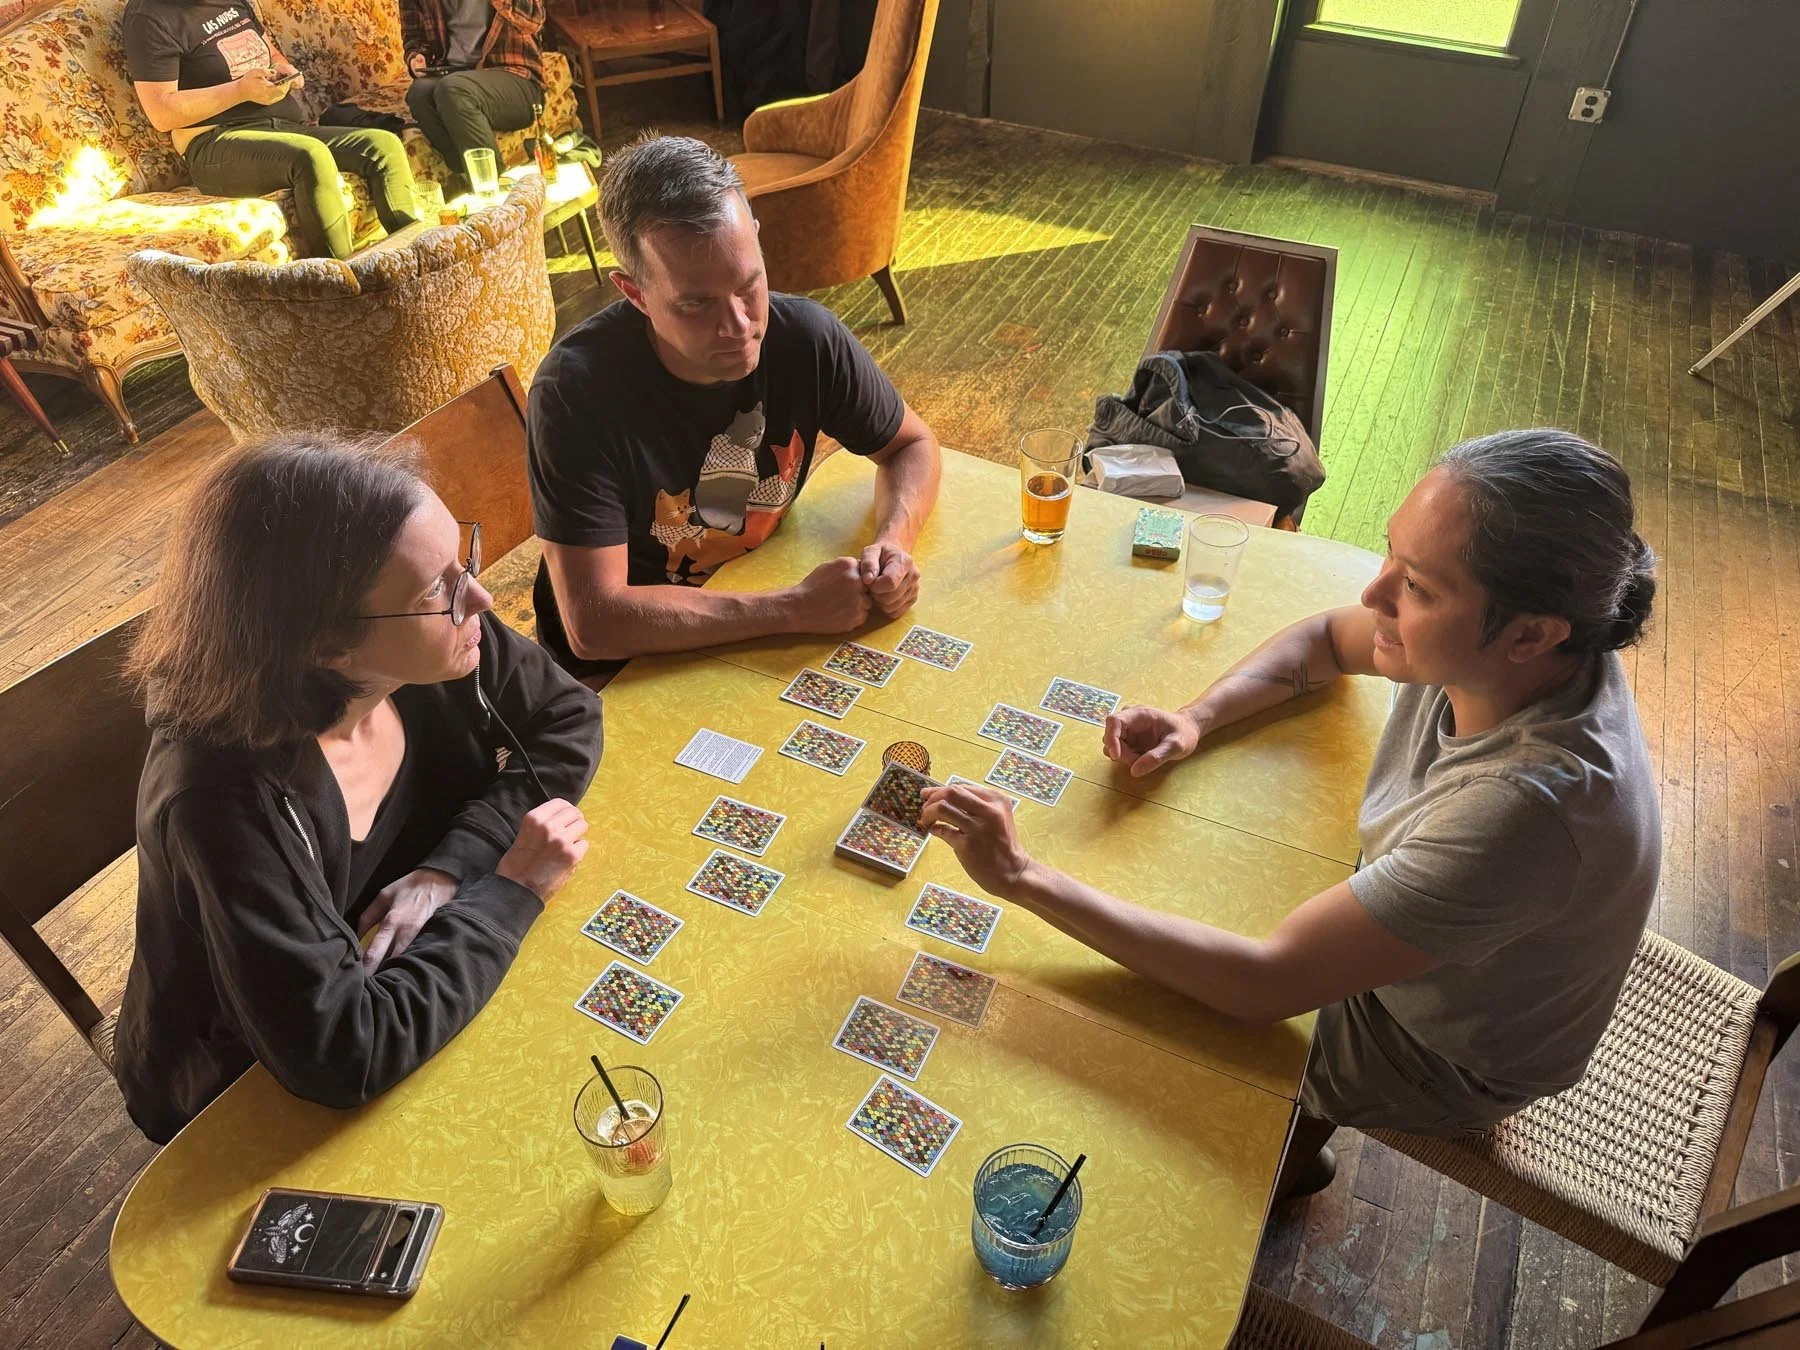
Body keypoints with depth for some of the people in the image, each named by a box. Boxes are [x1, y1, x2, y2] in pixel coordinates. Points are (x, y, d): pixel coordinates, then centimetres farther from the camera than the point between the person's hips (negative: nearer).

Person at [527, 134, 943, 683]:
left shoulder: (805, 336, -15)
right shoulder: (577, 388, -27)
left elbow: (913, 445, 2)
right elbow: (594, 623, -30)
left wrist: (893, 544, -19)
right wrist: (795, 609, -31)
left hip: (758, 628, 5)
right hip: (618, 664, -4)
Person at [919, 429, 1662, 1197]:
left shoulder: (1525, 806, -45)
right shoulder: (1478, 645, -24)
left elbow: (1268, 985, -43)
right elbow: (1328, 638, -1)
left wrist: (1023, 878, -43)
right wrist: (1193, 721, -19)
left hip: (1441, 1054, -6)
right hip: (1393, 938, 6)